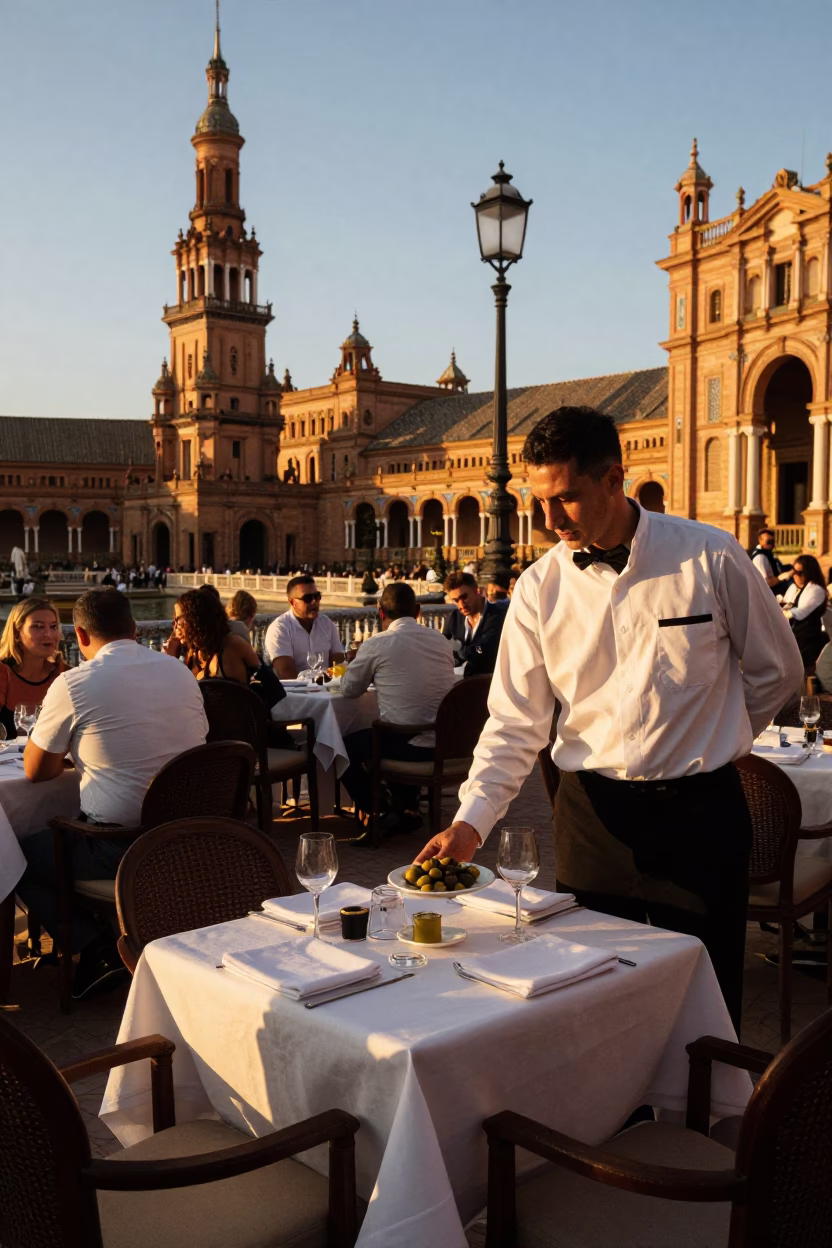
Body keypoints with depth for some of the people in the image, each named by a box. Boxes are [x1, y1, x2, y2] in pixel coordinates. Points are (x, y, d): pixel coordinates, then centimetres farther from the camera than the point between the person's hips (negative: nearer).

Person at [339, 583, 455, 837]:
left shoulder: (377, 645, -10)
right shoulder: (441, 640, 6)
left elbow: (349, 690, 4)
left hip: (407, 748, -6)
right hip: (444, 745, 6)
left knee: (346, 747, 19)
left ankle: (380, 814, 15)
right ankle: (407, 807, 33)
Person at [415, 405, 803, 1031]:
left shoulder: (711, 557, -7)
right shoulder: (540, 589, -3)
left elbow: (777, 671, 6)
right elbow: (515, 722, -3)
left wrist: (709, 743, 7)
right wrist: (470, 821, -15)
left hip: (699, 810, -1)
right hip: (592, 811, 2)